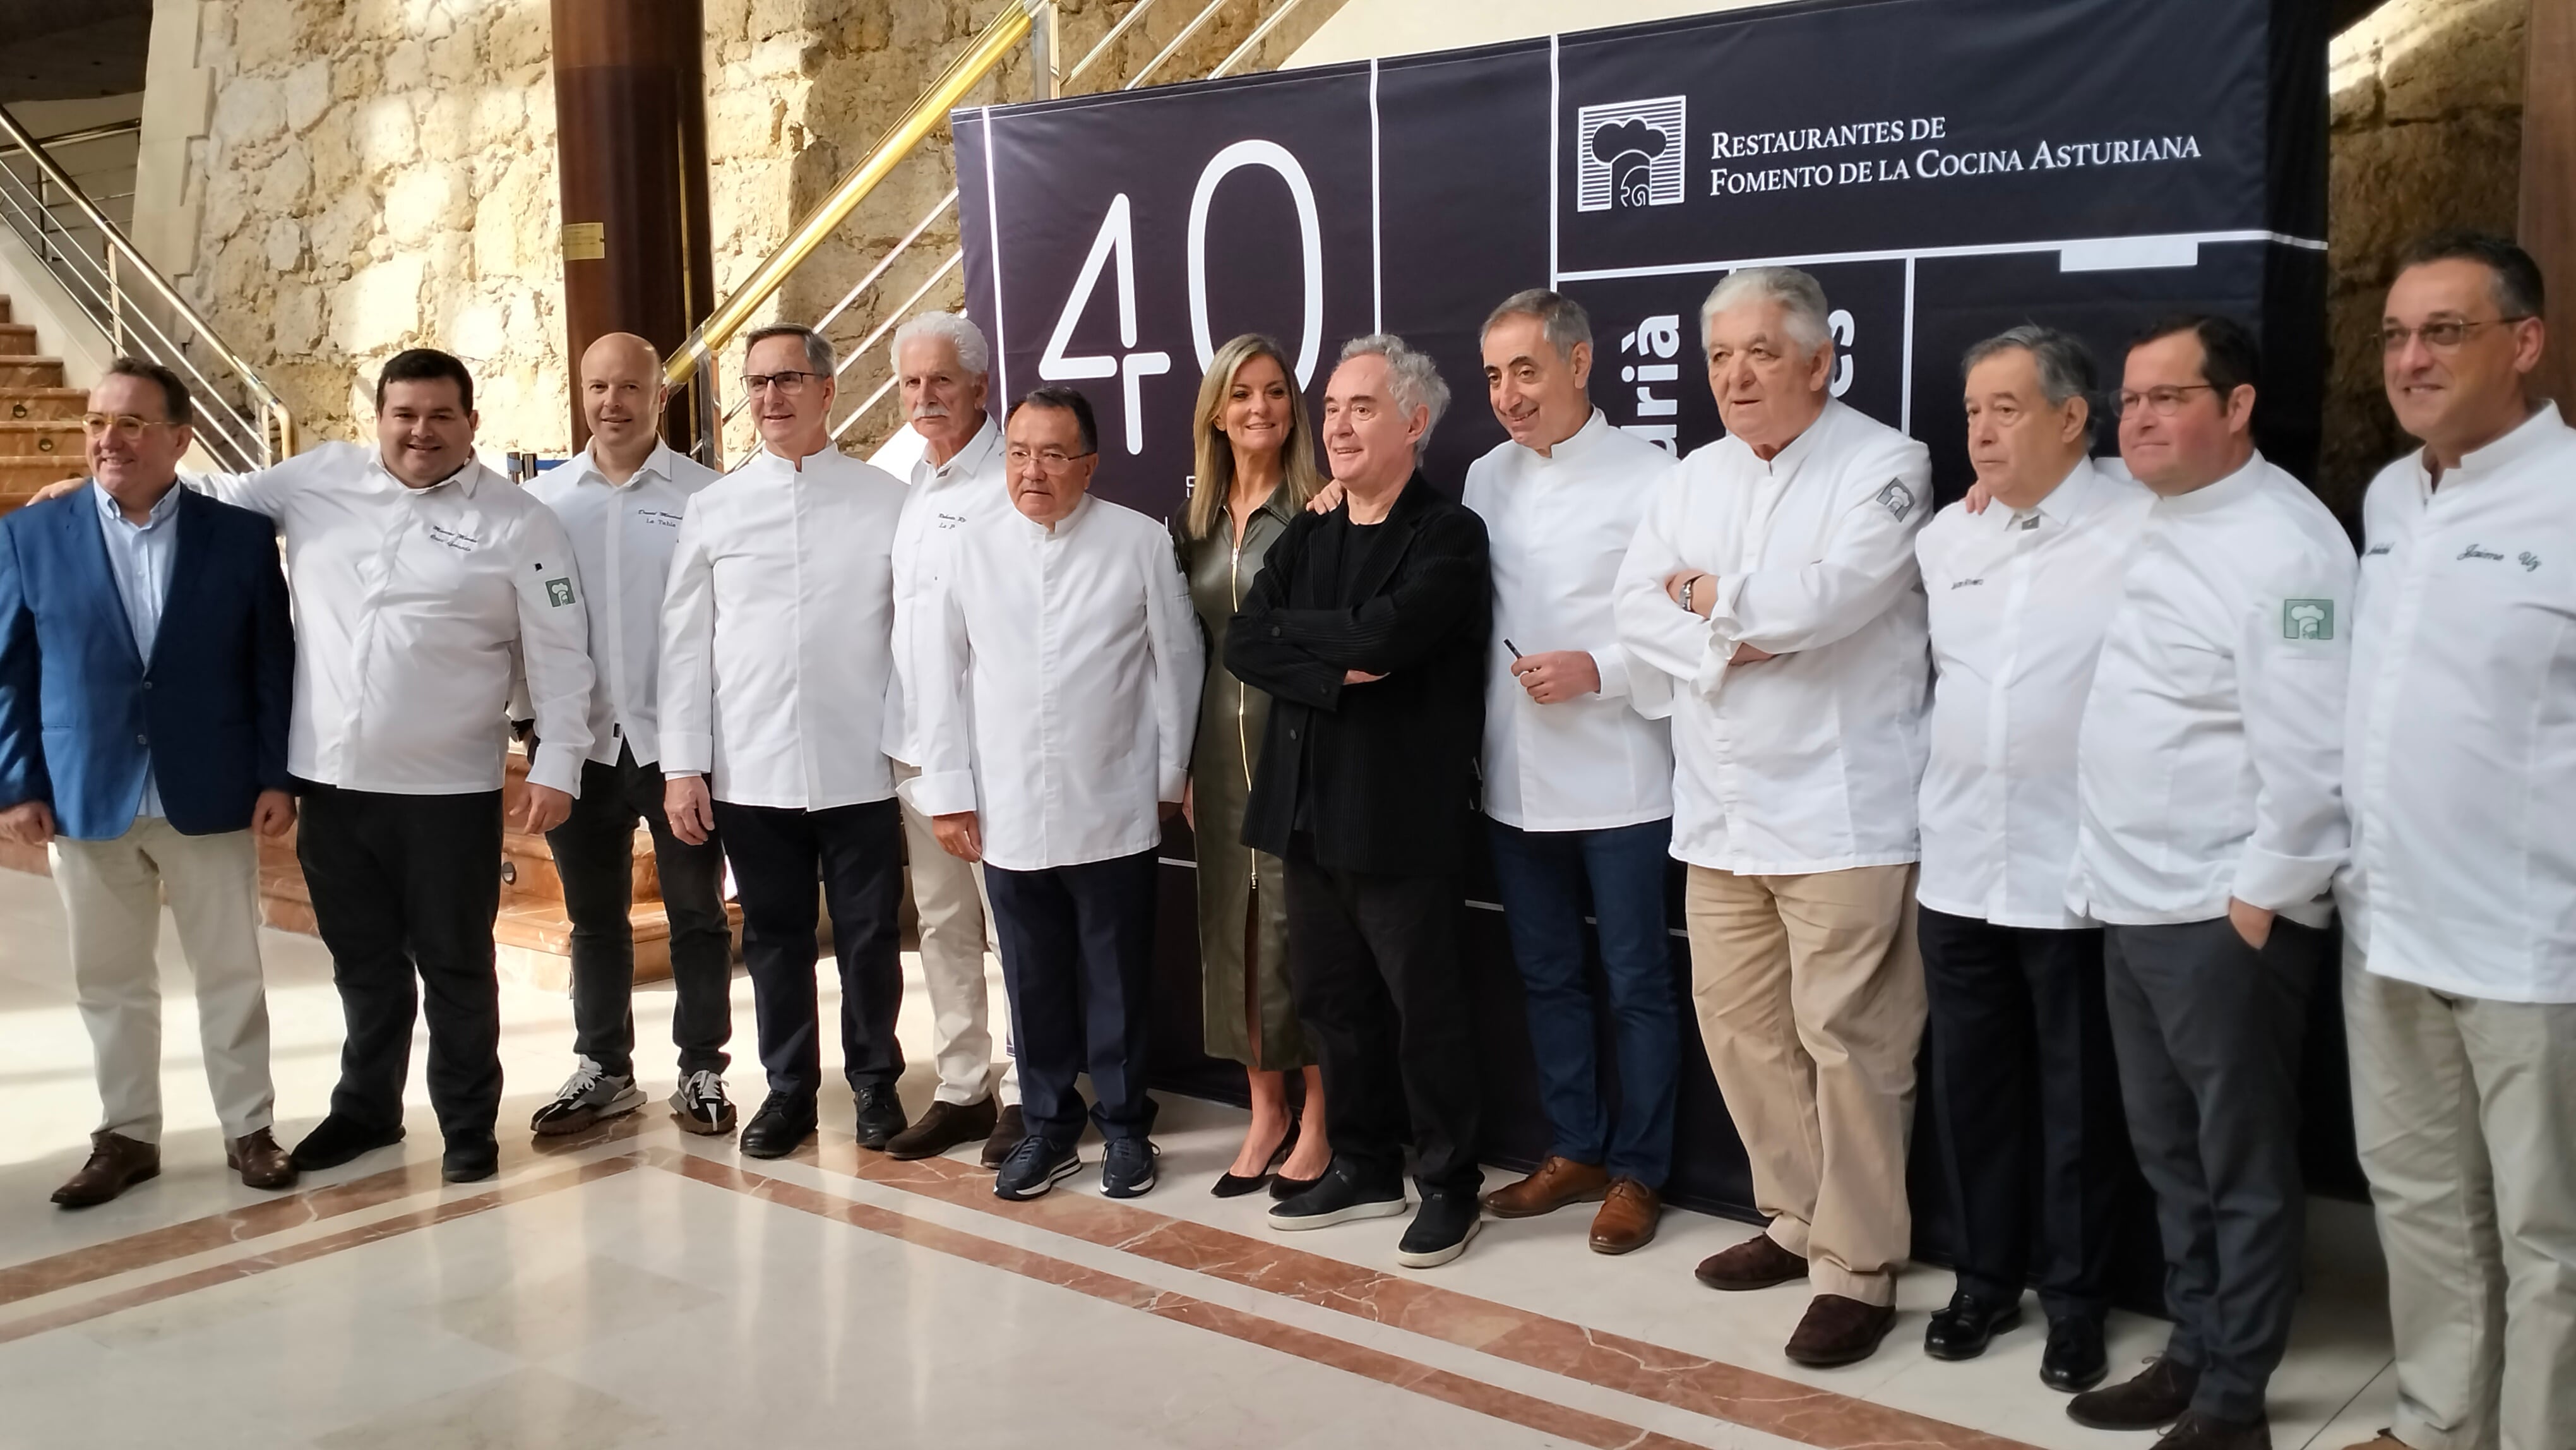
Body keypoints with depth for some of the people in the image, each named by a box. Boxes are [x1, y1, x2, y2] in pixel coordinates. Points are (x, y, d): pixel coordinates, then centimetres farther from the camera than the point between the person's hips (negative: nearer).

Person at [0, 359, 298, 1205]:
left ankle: (249, 1128, 20)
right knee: (110, 981, 11)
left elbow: (273, 664, 1)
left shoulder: (242, 534, -1)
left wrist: (278, 776, -4)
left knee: (230, 973, 8)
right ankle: (126, 1135, 24)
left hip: (211, 795, -1)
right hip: (86, 798, 1)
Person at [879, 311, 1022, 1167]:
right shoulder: (906, 490, 13)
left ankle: (1026, 1093, 11)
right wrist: (896, 733, 16)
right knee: (941, 922, 13)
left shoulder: (1011, 486, -9)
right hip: (915, 744, 7)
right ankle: (961, 1088, 23)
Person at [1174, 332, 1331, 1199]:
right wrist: (1185, 763, 12)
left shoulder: (1317, 513, -5)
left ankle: (1316, 1121, 13)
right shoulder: (1194, 522, 11)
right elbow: (1189, 647, 13)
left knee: (1299, 924, -1)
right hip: (1221, 745, 6)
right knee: (1232, 927, 10)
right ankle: (1266, 1113, 23)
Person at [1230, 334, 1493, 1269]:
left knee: (1425, 1007, 4)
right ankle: (1363, 1165, 30)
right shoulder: (1307, 537, 12)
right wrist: (1334, 670, -15)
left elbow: (1384, 635, -25)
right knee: (1330, 998, 14)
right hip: (1309, 807, 7)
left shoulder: (1449, 534, -8)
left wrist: (1292, 630, -8)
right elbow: (1242, 645, 0)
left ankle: (1447, 1184, 19)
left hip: (1402, 817, -6)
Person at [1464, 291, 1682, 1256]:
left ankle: (1636, 1172, 20)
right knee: (1546, 976, 16)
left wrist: (1599, 670, -20)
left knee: (1637, 985, 6)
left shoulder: (1649, 477, -10)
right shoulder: (1486, 479, 8)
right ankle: (1576, 1151, 31)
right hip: (1516, 778, 6)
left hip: (1618, 777, -6)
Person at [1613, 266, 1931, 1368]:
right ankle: (1798, 1219, 29)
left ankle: (1857, 1267, 8)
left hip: (1841, 810, -6)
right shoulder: (1693, 481, 13)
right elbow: (1639, 608, 2)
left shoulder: (1883, 467, -6)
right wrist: (1738, 642, -14)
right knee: (1739, 1025, 13)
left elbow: (1830, 596, -20)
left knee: (1846, 1041, -3)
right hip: (1721, 807, 7)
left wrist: (1716, 598, -4)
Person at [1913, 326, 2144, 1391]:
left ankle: (2075, 1300, 23)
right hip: (1957, 871, 5)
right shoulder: (1944, 537, 9)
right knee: (1970, 1085, 14)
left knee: (2079, 1097, 8)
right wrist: (1912, 831, 15)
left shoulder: (2142, 530, -10)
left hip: (2079, 875, -5)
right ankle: (1984, 1277, 30)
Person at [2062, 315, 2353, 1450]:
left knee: (2243, 1168, 5)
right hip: (2133, 904, 8)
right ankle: (2191, 1354, 31)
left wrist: (2262, 900, -17)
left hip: (2225, 913, -8)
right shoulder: (2152, 525, 11)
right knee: (2168, 1155, 17)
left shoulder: (2284, 545, -16)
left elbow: (2309, 747, -19)